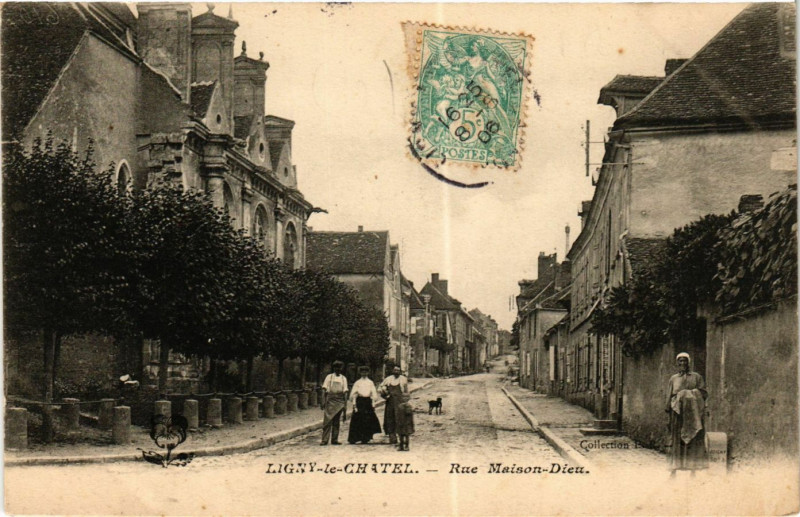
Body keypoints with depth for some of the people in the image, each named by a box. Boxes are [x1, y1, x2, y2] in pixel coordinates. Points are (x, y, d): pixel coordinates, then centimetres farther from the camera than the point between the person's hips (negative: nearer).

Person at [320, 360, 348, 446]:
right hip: (330, 399, -2)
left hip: (339, 400, 2)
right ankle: (325, 440, -8)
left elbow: (345, 392, 9)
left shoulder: (343, 378, 11)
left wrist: (345, 404, 1)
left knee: (336, 421, 6)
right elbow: (324, 390, -1)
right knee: (327, 420, -8)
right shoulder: (329, 377, 4)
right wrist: (323, 401, -11)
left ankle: (334, 440, 11)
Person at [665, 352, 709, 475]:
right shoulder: (673, 379, 16)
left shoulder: (697, 377, 12)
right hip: (678, 412, 1)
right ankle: (674, 470, -5)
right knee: (676, 441, -5)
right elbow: (669, 397, 14)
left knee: (694, 440, -6)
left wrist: (691, 393, -8)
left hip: (693, 413, -1)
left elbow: (704, 393, 7)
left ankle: (693, 470, -4)